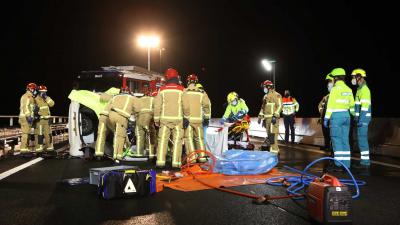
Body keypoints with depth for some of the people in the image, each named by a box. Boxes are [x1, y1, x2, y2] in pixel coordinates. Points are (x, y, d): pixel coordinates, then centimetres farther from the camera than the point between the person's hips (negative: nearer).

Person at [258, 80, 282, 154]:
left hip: (273, 118, -9)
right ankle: (275, 149, 19)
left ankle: (274, 150, -11)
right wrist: (260, 116, 20)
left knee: (273, 135, -12)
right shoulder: (265, 96, 21)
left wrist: (275, 116, -22)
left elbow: (279, 106, -14)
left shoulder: (276, 95, -6)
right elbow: (263, 107, 25)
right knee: (269, 134, 10)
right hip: (266, 118, 9)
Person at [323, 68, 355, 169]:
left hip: (336, 115, -6)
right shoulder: (348, 89, 10)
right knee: (345, 140, 10)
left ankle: (339, 164, -3)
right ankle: (346, 163, 12)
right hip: (346, 115, 6)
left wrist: (326, 118, -9)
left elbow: (330, 105, -12)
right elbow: (352, 105, 13)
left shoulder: (335, 89, -9)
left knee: (337, 140, -2)